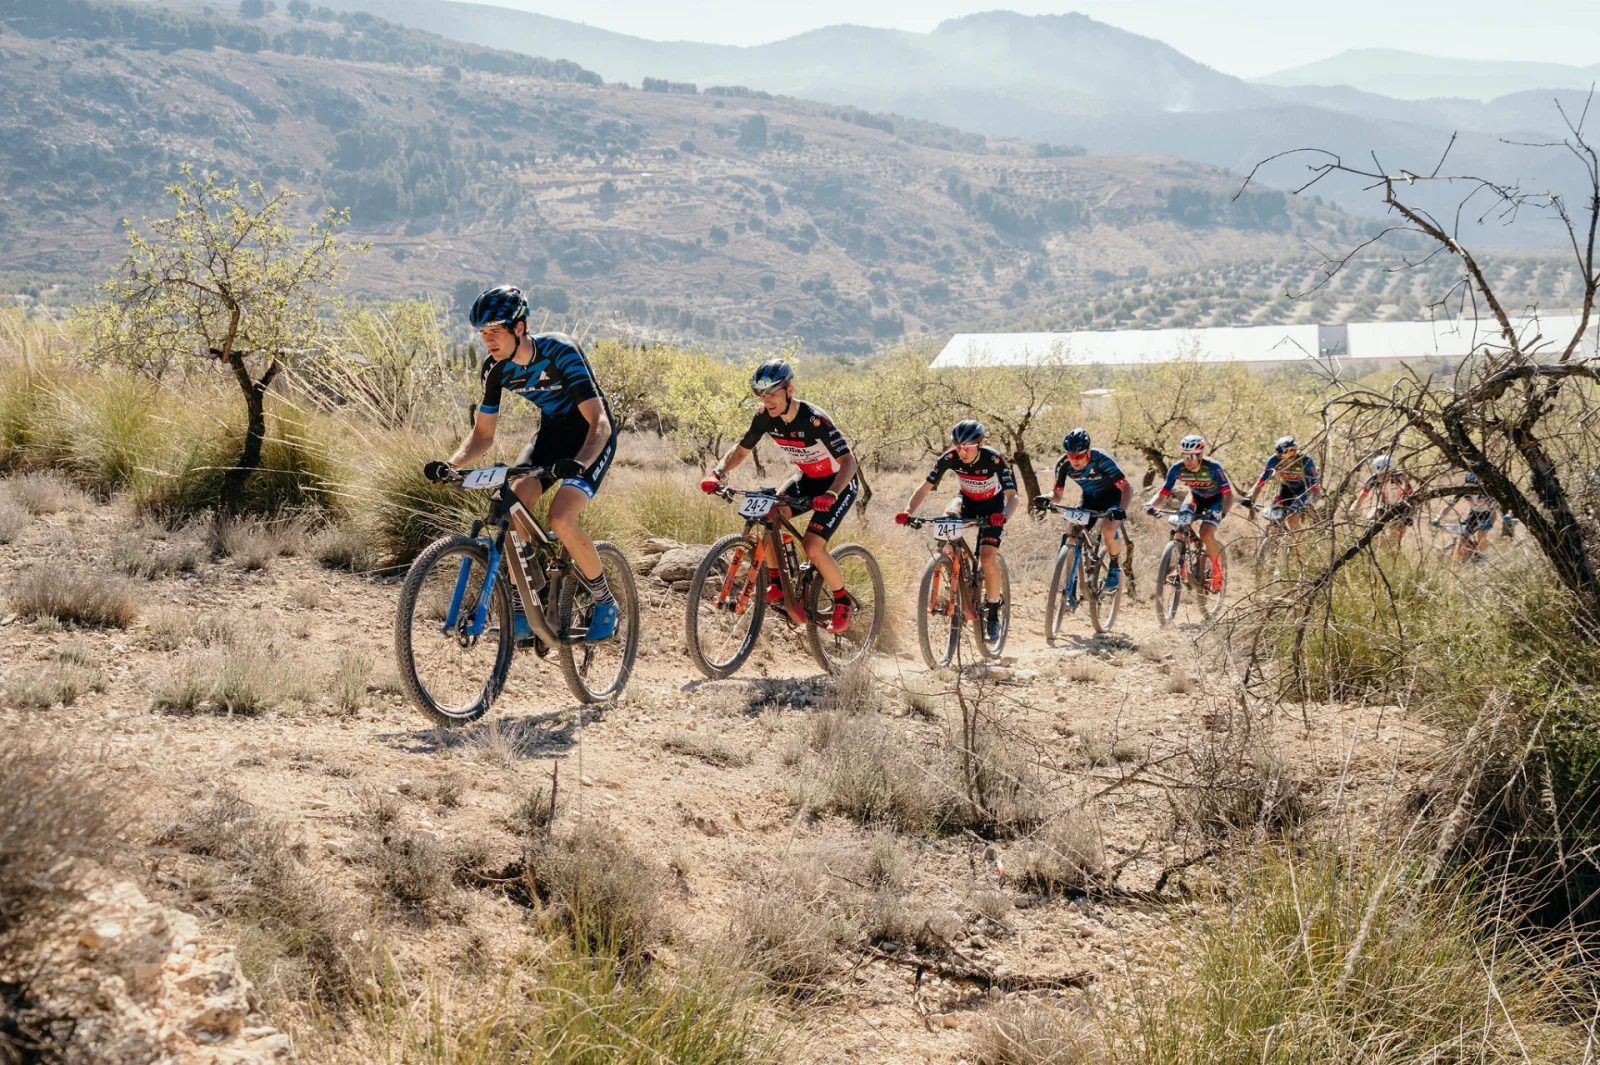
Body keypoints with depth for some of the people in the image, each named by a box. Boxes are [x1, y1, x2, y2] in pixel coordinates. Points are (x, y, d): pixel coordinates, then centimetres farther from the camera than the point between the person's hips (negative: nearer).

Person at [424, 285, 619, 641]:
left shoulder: (560, 352, -29)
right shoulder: (495, 369, -11)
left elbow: (600, 423, -34)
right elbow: (483, 433, 0)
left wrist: (578, 464, -53)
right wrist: (451, 464, -20)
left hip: (590, 438, -6)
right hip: (552, 431, 6)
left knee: (561, 519, -26)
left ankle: (604, 601, -2)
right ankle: (523, 609, -8)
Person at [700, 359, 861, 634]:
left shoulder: (814, 420, -32)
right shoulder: (765, 417, -14)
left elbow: (848, 461, -35)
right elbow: (741, 449, -2)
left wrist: (831, 494, -52)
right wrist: (717, 472, -21)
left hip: (838, 483, -6)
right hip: (808, 479, 6)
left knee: (812, 547, -20)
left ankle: (843, 602, 3)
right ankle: (777, 583, 2)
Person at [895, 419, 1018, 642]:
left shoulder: (994, 459, -31)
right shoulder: (950, 458, -24)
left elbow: (1012, 496, -37)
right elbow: (925, 487, -23)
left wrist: (1003, 516, -59)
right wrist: (908, 511, -41)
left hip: (992, 506, -3)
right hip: (966, 501, 3)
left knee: (988, 559, -20)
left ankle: (993, 614, -1)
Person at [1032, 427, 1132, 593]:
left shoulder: (1101, 460, -33)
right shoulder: (1063, 464, -21)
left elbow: (1127, 488, -35)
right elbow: (1057, 495, -10)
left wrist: (1122, 510, -54)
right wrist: (1045, 499, -34)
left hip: (1112, 497, -4)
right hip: (1089, 498, 4)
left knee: (1110, 530, -30)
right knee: (1074, 534, -18)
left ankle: (1115, 566, -2)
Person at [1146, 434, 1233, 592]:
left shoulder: (1213, 467, -34)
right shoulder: (1177, 468, -24)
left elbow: (1228, 495, -36)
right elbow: (1163, 492, -18)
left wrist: (1223, 512, -56)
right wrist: (1150, 504, -39)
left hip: (1215, 499, -4)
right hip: (1195, 497, 4)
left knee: (1206, 535, -24)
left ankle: (1217, 572, -1)